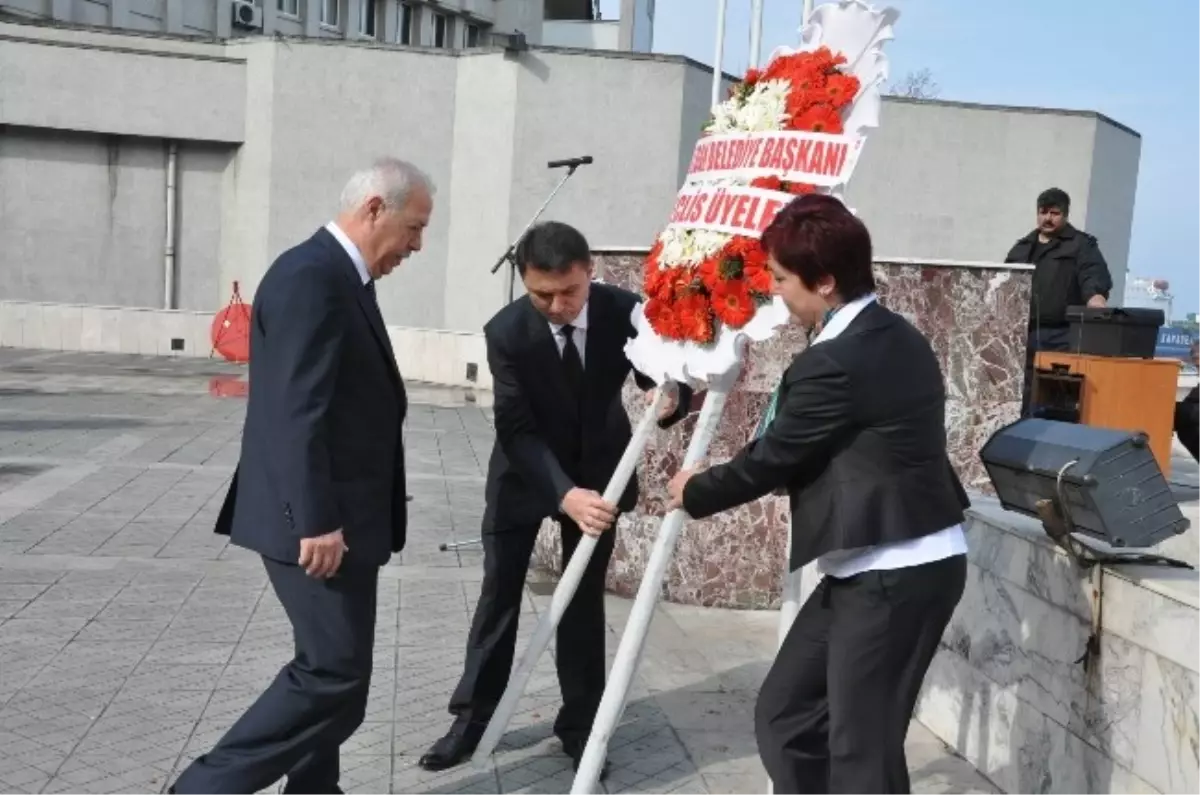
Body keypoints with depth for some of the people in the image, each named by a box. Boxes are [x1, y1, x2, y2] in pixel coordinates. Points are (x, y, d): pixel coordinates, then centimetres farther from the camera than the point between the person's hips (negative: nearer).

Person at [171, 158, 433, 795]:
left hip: (338, 516, 10)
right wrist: (317, 521, -24)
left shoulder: (342, 278, 15)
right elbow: (298, 412, -23)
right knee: (335, 671, -5)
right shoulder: (311, 276, -17)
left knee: (335, 670, 15)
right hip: (316, 522, -10)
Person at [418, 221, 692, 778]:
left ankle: (580, 723, 20)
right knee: (499, 593, 5)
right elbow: (517, 430, -29)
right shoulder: (506, 331, -27)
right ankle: (472, 717, 19)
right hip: (524, 471, -1)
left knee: (585, 598, 7)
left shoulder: (627, 311, -23)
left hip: (598, 468, 1)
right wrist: (564, 495, -43)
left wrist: (671, 399, -39)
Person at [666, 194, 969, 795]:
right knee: (784, 718, 14)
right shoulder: (895, 337, 10)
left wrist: (695, 493, 9)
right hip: (881, 568, 10)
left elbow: (771, 458, -9)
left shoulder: (834, 363, -20)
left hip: (894, 576, -10)